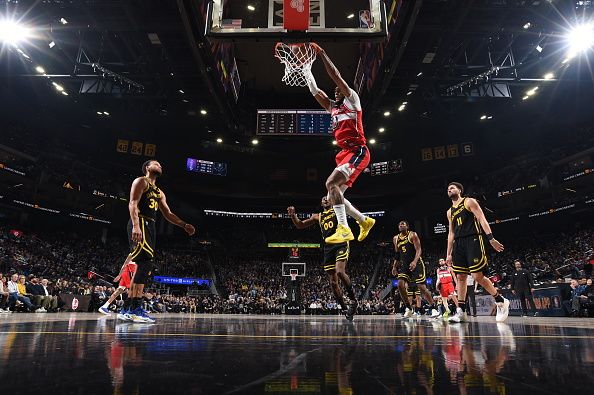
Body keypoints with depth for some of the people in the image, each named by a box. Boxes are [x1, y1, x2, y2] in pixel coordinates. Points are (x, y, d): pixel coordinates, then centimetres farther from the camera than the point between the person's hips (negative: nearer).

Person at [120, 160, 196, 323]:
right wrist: (136, 226, -26)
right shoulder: (141, 181, 2)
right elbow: (133, 203, -12)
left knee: (143, 266, 6)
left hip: (150, 226, 9)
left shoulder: (159, 192, 27)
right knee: (146, 263, -20)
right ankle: (135, 309, -22)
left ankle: (128, 310, 10)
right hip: (140, 224, -9)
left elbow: (168, 213, 25)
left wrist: (185, 225, 14)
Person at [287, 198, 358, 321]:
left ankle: (354, 300, -9)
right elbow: (300, 225, 21)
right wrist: (293, 215, 4)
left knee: (340, 271, -27)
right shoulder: (318, 216, 22)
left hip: (341, 243, -5)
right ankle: (345, 309, 13)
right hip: (328, 247, 5)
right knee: (333, 282, 1)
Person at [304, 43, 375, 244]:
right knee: (333, 195, 5)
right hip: (345, 153, 9)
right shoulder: (333, 107, 25)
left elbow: (336, 76, -4)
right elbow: (314, 90, 25)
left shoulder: (352, 100, 5)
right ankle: (365, 221, 20)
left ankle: (344, 229, -28)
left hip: (357, 151, -9)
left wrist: (321, 53, -2)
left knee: (331, 183, -26)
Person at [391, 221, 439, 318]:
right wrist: (394, 266, 13)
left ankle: (434, 308, 7)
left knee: (421, 287, -9)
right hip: (405, 265, 5)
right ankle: (409, 308, 2)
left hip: (416, 264, -5)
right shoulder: (395, 239, 10)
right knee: (400, 285, -13)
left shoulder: (412, 235, -7)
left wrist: (415, 261, -31)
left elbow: (418, 250, -15)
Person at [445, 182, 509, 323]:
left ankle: (501, 302, 8)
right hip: (458, 244, 6)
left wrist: (491, 238, -19)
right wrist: (449, 253, 16)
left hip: (473, 240, -6)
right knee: (460, 277, 1)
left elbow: (482, 219, -6)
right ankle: (461, 311, 2)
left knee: (478, 276, -12)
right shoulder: (450, 212, 21)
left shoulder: (469, 202, 4)